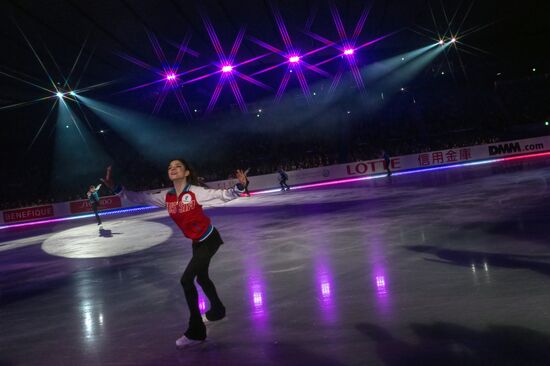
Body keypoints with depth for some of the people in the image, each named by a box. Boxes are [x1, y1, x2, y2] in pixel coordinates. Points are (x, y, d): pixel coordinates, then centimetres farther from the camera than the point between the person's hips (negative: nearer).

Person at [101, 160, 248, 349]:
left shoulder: (196, 192, -22)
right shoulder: (166, 196, -5)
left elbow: (223, 195, -24)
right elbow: (141, 198, 0)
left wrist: (239, 187, -43)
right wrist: (116, 188, -9)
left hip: (209, 239, -7)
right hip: (196, 242, 7)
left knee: (186, 279, -13)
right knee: (201, 277, 23)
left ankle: (196, 331, -2)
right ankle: (217, 310, 48)